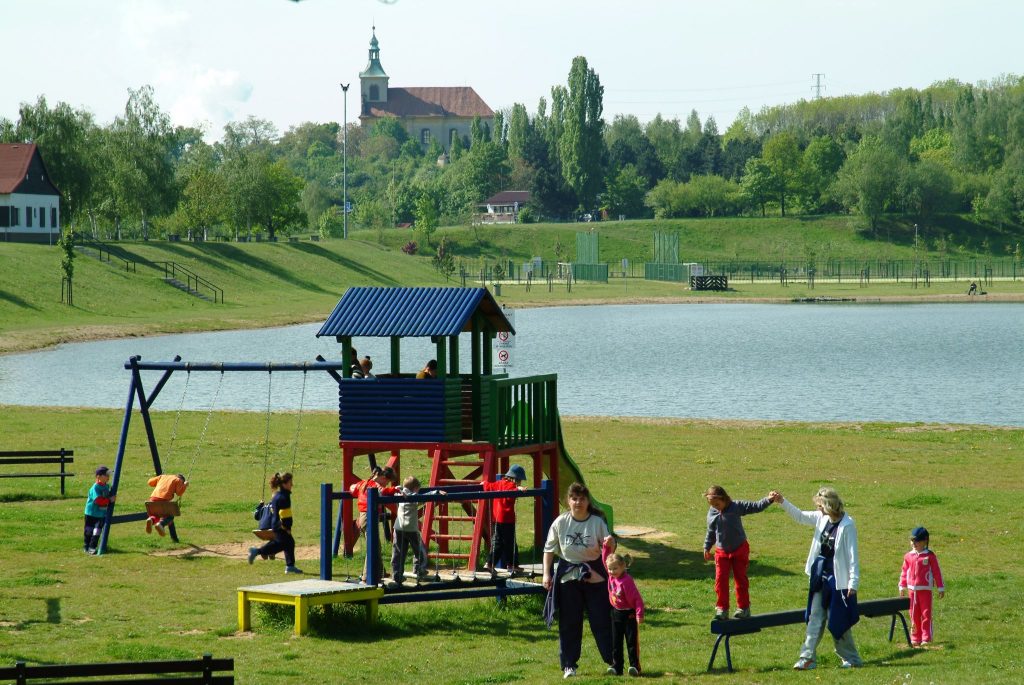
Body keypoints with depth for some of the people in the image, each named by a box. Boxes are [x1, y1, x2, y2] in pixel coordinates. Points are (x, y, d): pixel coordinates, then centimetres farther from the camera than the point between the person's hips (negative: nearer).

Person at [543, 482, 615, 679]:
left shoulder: (597, 522, -7)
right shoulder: (560, 523, -4)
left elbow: (608, 550, -5)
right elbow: (549, 549, 4)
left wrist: (610, 543, -28)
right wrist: (547, 573, -1)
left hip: (594, 575, -1)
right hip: (568, 575, 1)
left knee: (602, 619, 2)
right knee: (569, 623, 5)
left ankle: (613, 660, 13)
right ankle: (569, 665, 13)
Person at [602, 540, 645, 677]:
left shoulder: (627, 581, -24)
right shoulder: (611, 576, -3)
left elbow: (637, 599, -23)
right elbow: (606, 559, 6)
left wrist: (639, 614, -27)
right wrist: (606, 546, -8)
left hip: (629, 614, -7)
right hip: (616, 613, 7)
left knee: (632, 641, -1)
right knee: (616, 642, 7)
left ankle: (634, 666, 3)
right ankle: (616, 666, 11)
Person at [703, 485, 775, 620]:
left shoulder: (737, 506, -13)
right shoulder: (712, 513, -3)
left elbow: (756, 507, -14)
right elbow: (711, 532, 11)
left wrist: (769, 500, -29)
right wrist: (707, 548, 16)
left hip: (739, 549, -2)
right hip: (721, 552, 2)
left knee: (740, 578, 5)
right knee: (720, 580, -4)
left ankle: (743, 608, 16)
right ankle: (722, 609, 5)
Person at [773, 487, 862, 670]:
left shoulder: (847, 525, -18)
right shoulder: (822, 518, 3)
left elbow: (853, 555, -16)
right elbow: (800, 516, 17)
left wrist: (853, 582, -18)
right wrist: (782, 501, 7)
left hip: (838, 579, -7)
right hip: (821, 576, 7)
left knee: (838, 621, 1)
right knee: (815, 617, 6)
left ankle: (851, 659, 15)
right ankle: (808, 657, 7)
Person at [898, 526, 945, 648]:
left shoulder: (930, 556, -4)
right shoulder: (909, 556, 6)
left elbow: (937, 572, -1)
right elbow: (904, 572, 13)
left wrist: (941, 588, -1)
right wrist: (902, 587, 13)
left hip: (925, 590, -4)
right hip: (912, 590, 4)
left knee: (926, 614, -2)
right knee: (914, 615, 7)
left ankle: (926, 639, 2)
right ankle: (915, 639, 13)